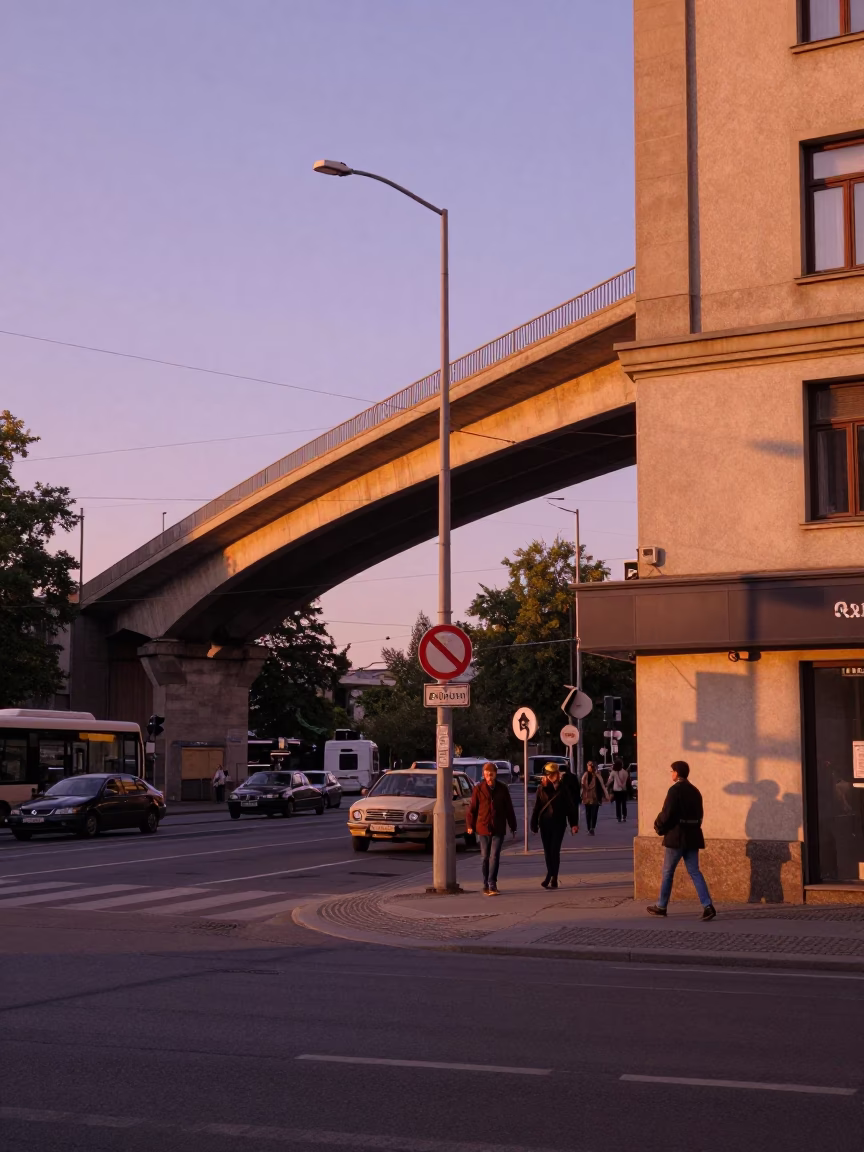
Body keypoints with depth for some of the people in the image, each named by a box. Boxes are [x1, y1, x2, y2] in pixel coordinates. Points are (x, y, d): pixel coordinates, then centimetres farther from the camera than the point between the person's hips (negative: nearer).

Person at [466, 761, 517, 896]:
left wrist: (512, 826, 10)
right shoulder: (478, 789, -1)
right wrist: (470, 825, -1)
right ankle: (486, 884, 19)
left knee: (494, 856, -8)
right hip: (483, 828, 0)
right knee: (484, 857, 7)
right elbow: (472, 808, 2)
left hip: (498, 829, 0)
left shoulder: (502, 789, 2)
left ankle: (492, 885, -9)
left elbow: (509, 808, 8)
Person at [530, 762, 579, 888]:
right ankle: (550, 875, 23)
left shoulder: (563, 787, -2)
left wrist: (573, 824, -4)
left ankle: (553, 878, -5)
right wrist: (534, 824, 0)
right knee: (547, 850, 9)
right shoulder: (541, 788, 2)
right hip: (545, 823, 2)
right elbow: (536, 807, 2)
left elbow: (571, 806, -1)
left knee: (555, 850, -8)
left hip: (558, 823, -2)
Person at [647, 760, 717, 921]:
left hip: (676, 837, -6)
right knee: (694, 872, 6)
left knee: (668, 872, 7)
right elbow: (699, 815, 14)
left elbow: (667, 814, -17)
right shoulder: (695, 791, 10)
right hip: (692, 837, 6)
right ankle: (708, 906, -6)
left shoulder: (675, 790, -13)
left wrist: (658, 826, 0)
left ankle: (661, 906, 17)